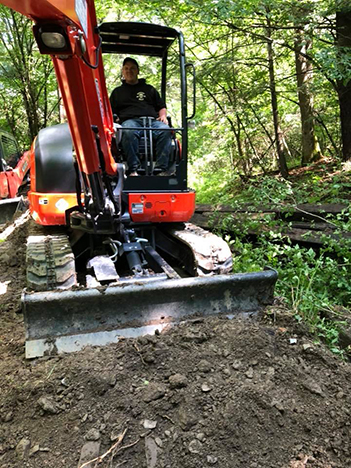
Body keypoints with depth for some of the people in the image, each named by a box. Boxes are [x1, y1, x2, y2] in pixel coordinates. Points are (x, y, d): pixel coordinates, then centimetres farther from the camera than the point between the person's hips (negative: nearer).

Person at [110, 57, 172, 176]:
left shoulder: (149, 89, 34)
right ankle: (133, 170, -45)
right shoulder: (117, 92, 31)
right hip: (130, 120, -1)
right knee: (128, 132, -41)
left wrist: (163, 116, 8)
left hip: (152, 120, 1)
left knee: (165, 130, -35)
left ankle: (162, 169, -41)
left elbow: (162, 106, 31)